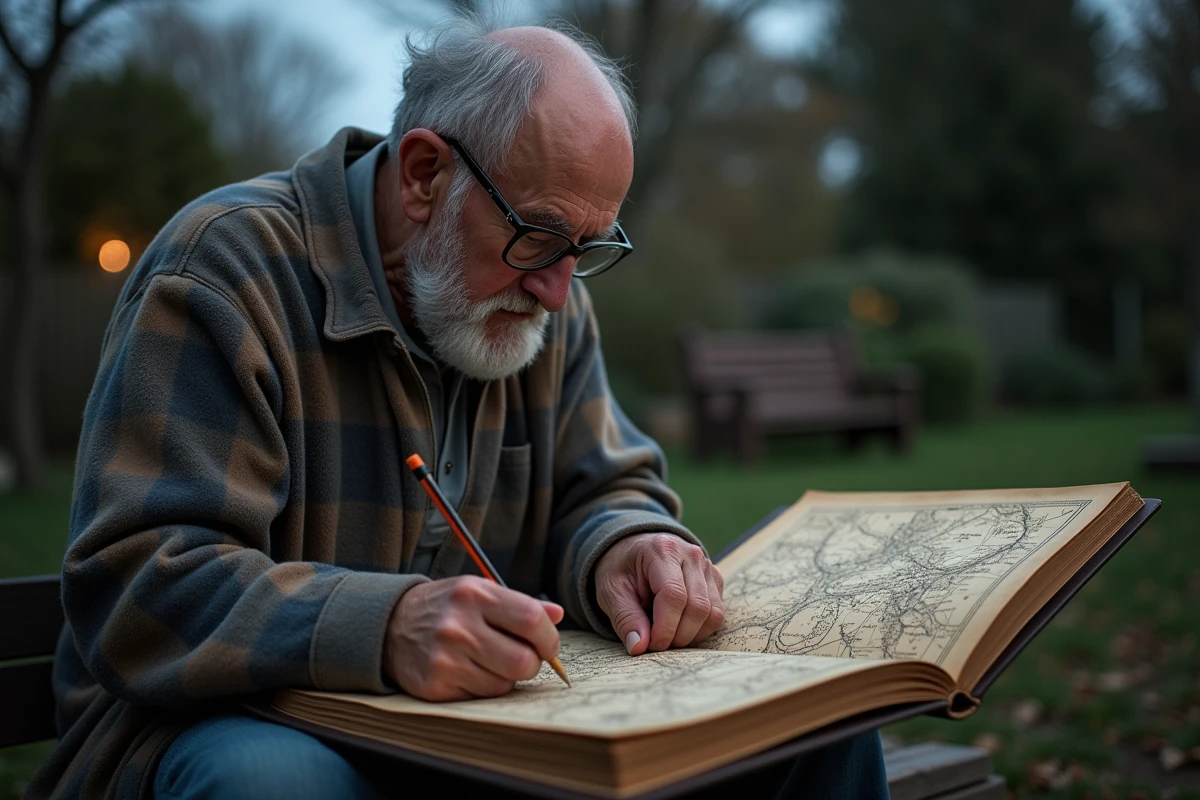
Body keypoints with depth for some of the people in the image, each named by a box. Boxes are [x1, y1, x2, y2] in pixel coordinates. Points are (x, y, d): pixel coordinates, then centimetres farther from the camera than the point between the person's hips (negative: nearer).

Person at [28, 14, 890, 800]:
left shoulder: (547, 295, 3)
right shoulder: (228, 268, -16)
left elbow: (602, 489, 9)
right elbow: (136, 583, -23)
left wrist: (624, 550, -16)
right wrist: (382, 627, -40)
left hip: (485, 708, 4)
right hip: (240, 722, -3)